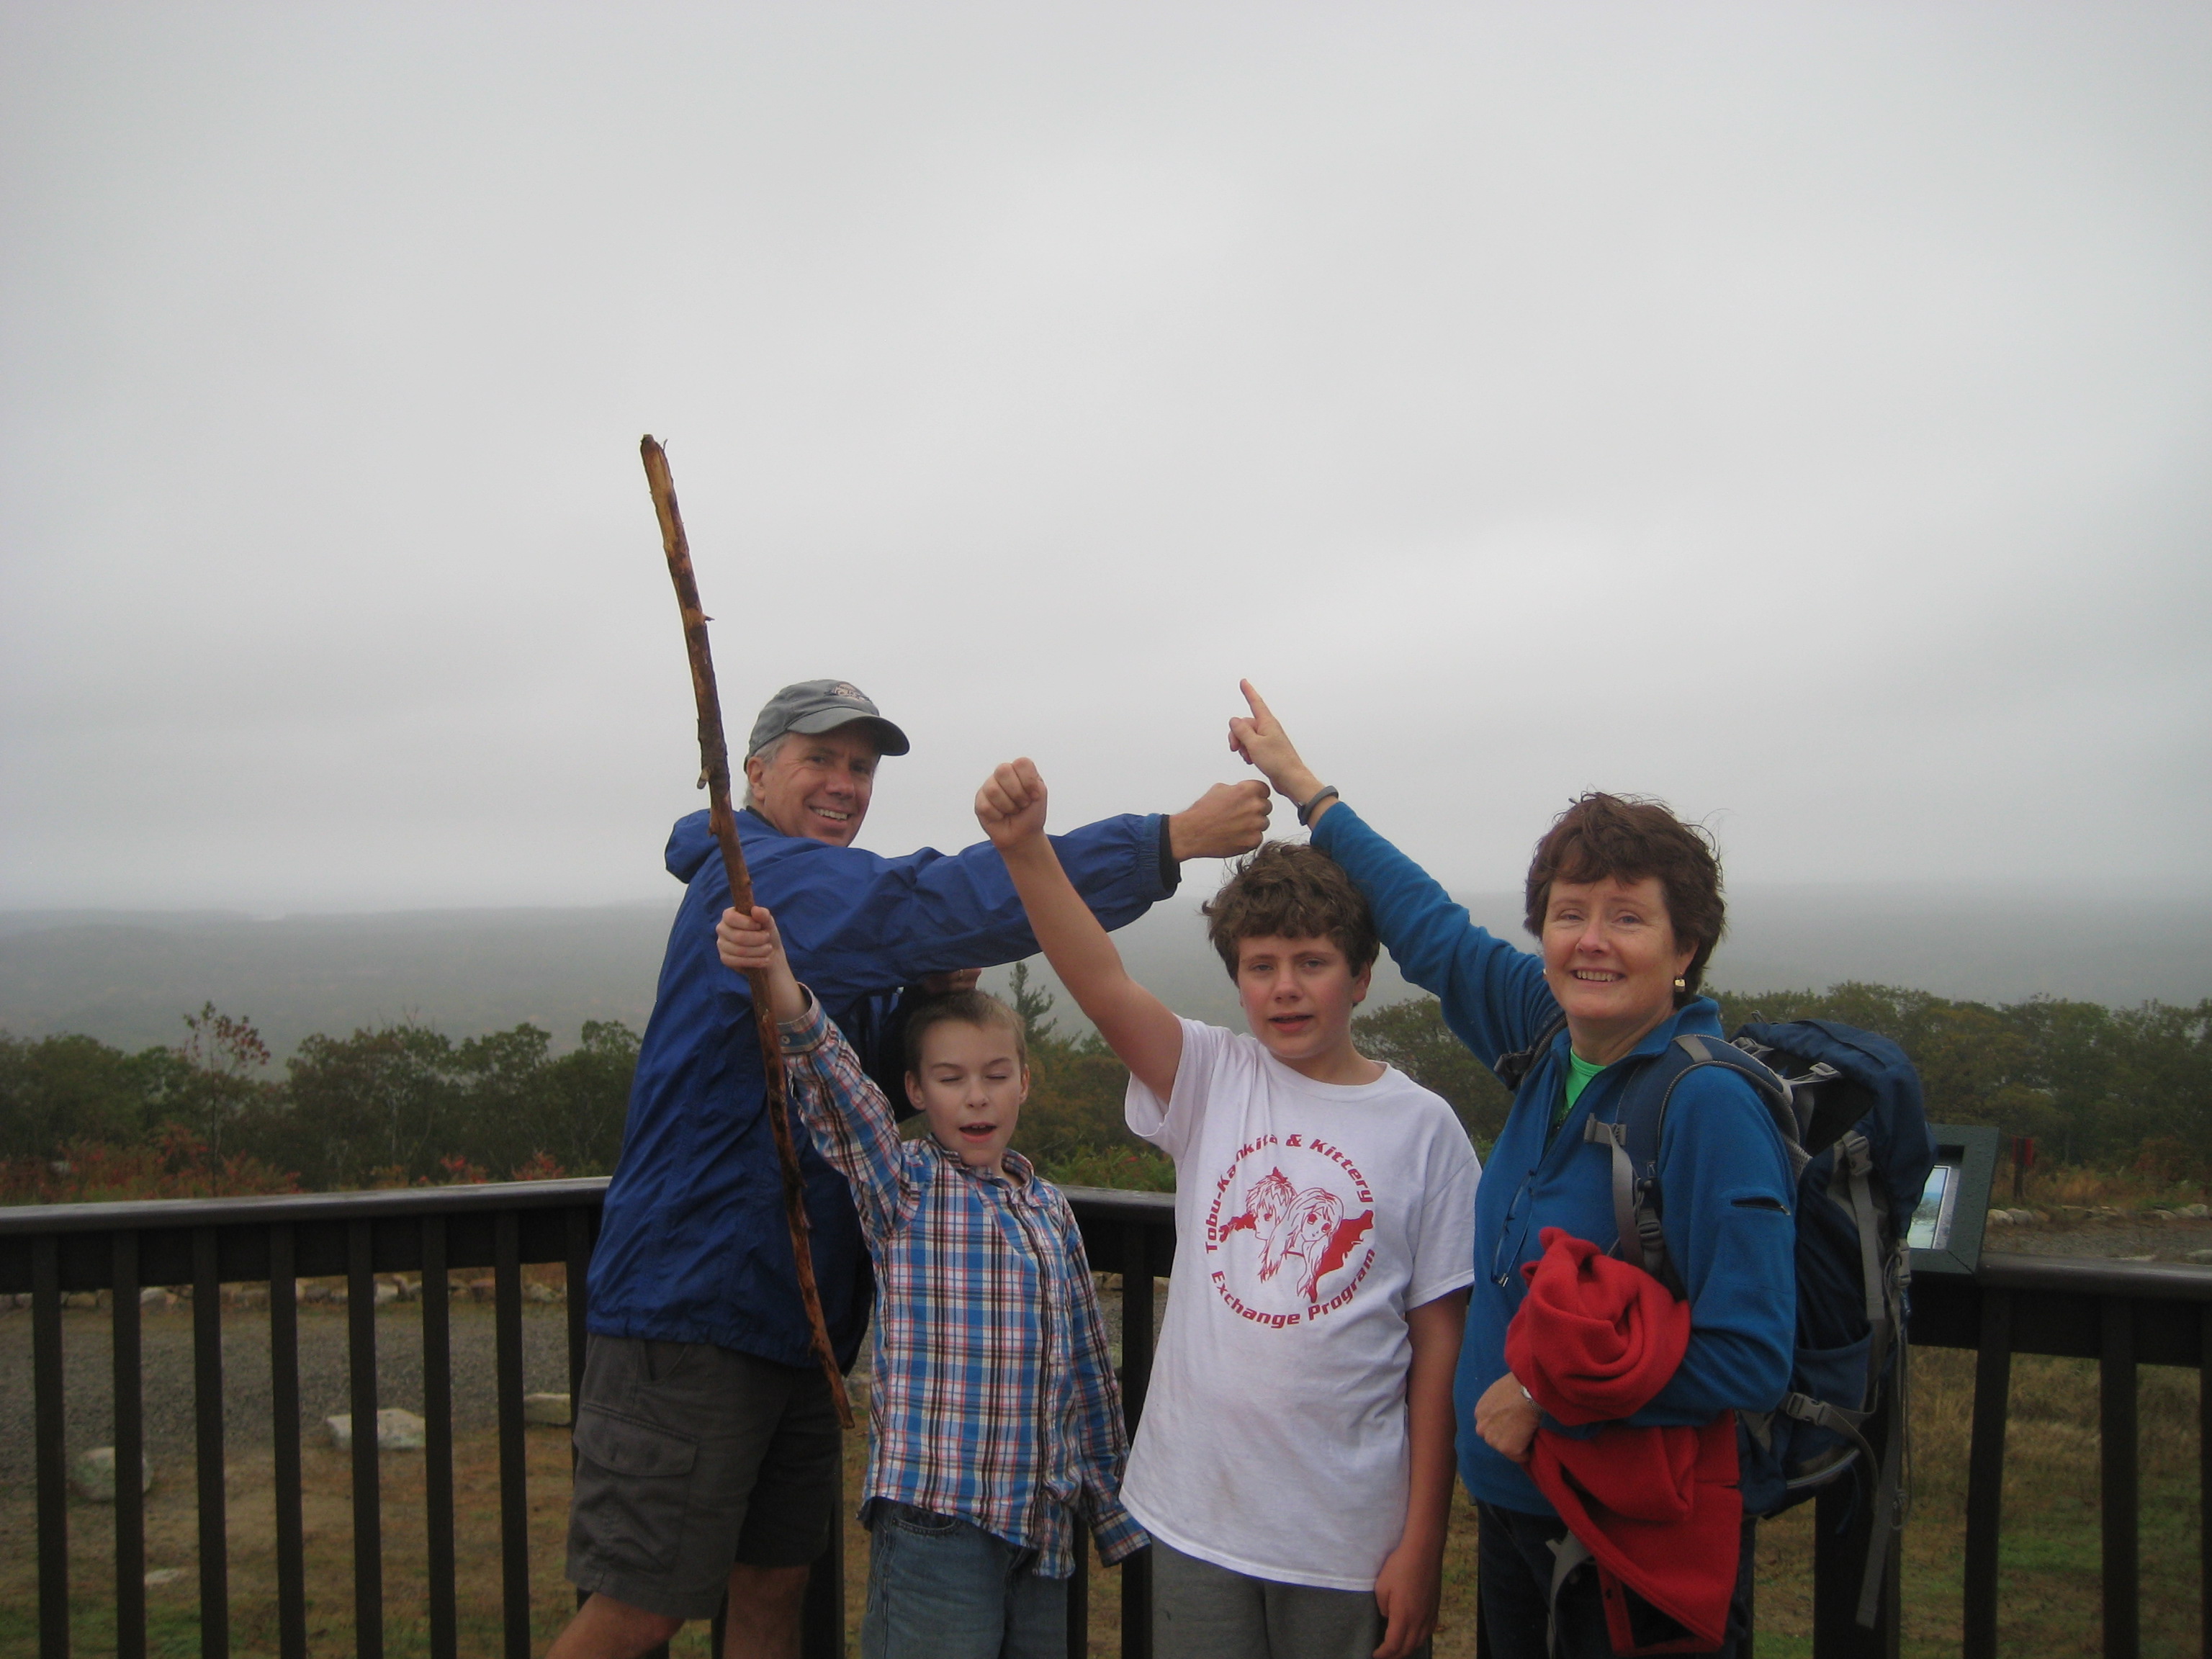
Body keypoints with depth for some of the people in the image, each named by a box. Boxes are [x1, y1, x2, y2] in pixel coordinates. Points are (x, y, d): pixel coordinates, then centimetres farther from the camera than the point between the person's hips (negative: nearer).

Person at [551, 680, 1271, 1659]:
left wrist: (927, 999, -4)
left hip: (792, 1319, 10)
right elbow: (936, 905, -29)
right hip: (692, 1311, -10)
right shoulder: (760, 878, -15)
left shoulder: (816, 890, 17)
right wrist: (1173, 840, -28)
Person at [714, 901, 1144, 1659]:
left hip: (1042, 1521, 5)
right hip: (936, 1516, -5)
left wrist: (1115, 1509, 18)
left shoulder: (1049, 1207, 11)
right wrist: (783, 989, -39)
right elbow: (836, 1087, -21)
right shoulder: (903, 1185, -2)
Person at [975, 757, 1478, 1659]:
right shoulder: (1211, 1078, 0)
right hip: (1197, 1515, 2)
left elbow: (1440, 1340, -4)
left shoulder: (1423, 1127, -5)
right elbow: (1103, 985, -18)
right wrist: (1024, 845, -32)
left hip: (1349, 1538, -1)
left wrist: (1423, 1542, -4)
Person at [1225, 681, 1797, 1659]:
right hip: (1515, 1510, 7)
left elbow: (1750, 1361, -23)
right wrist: (1302, 787, 19)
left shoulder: (1709, 1107, -21)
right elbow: (1437, 935, 14)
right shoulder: (1553, 1038, -1)